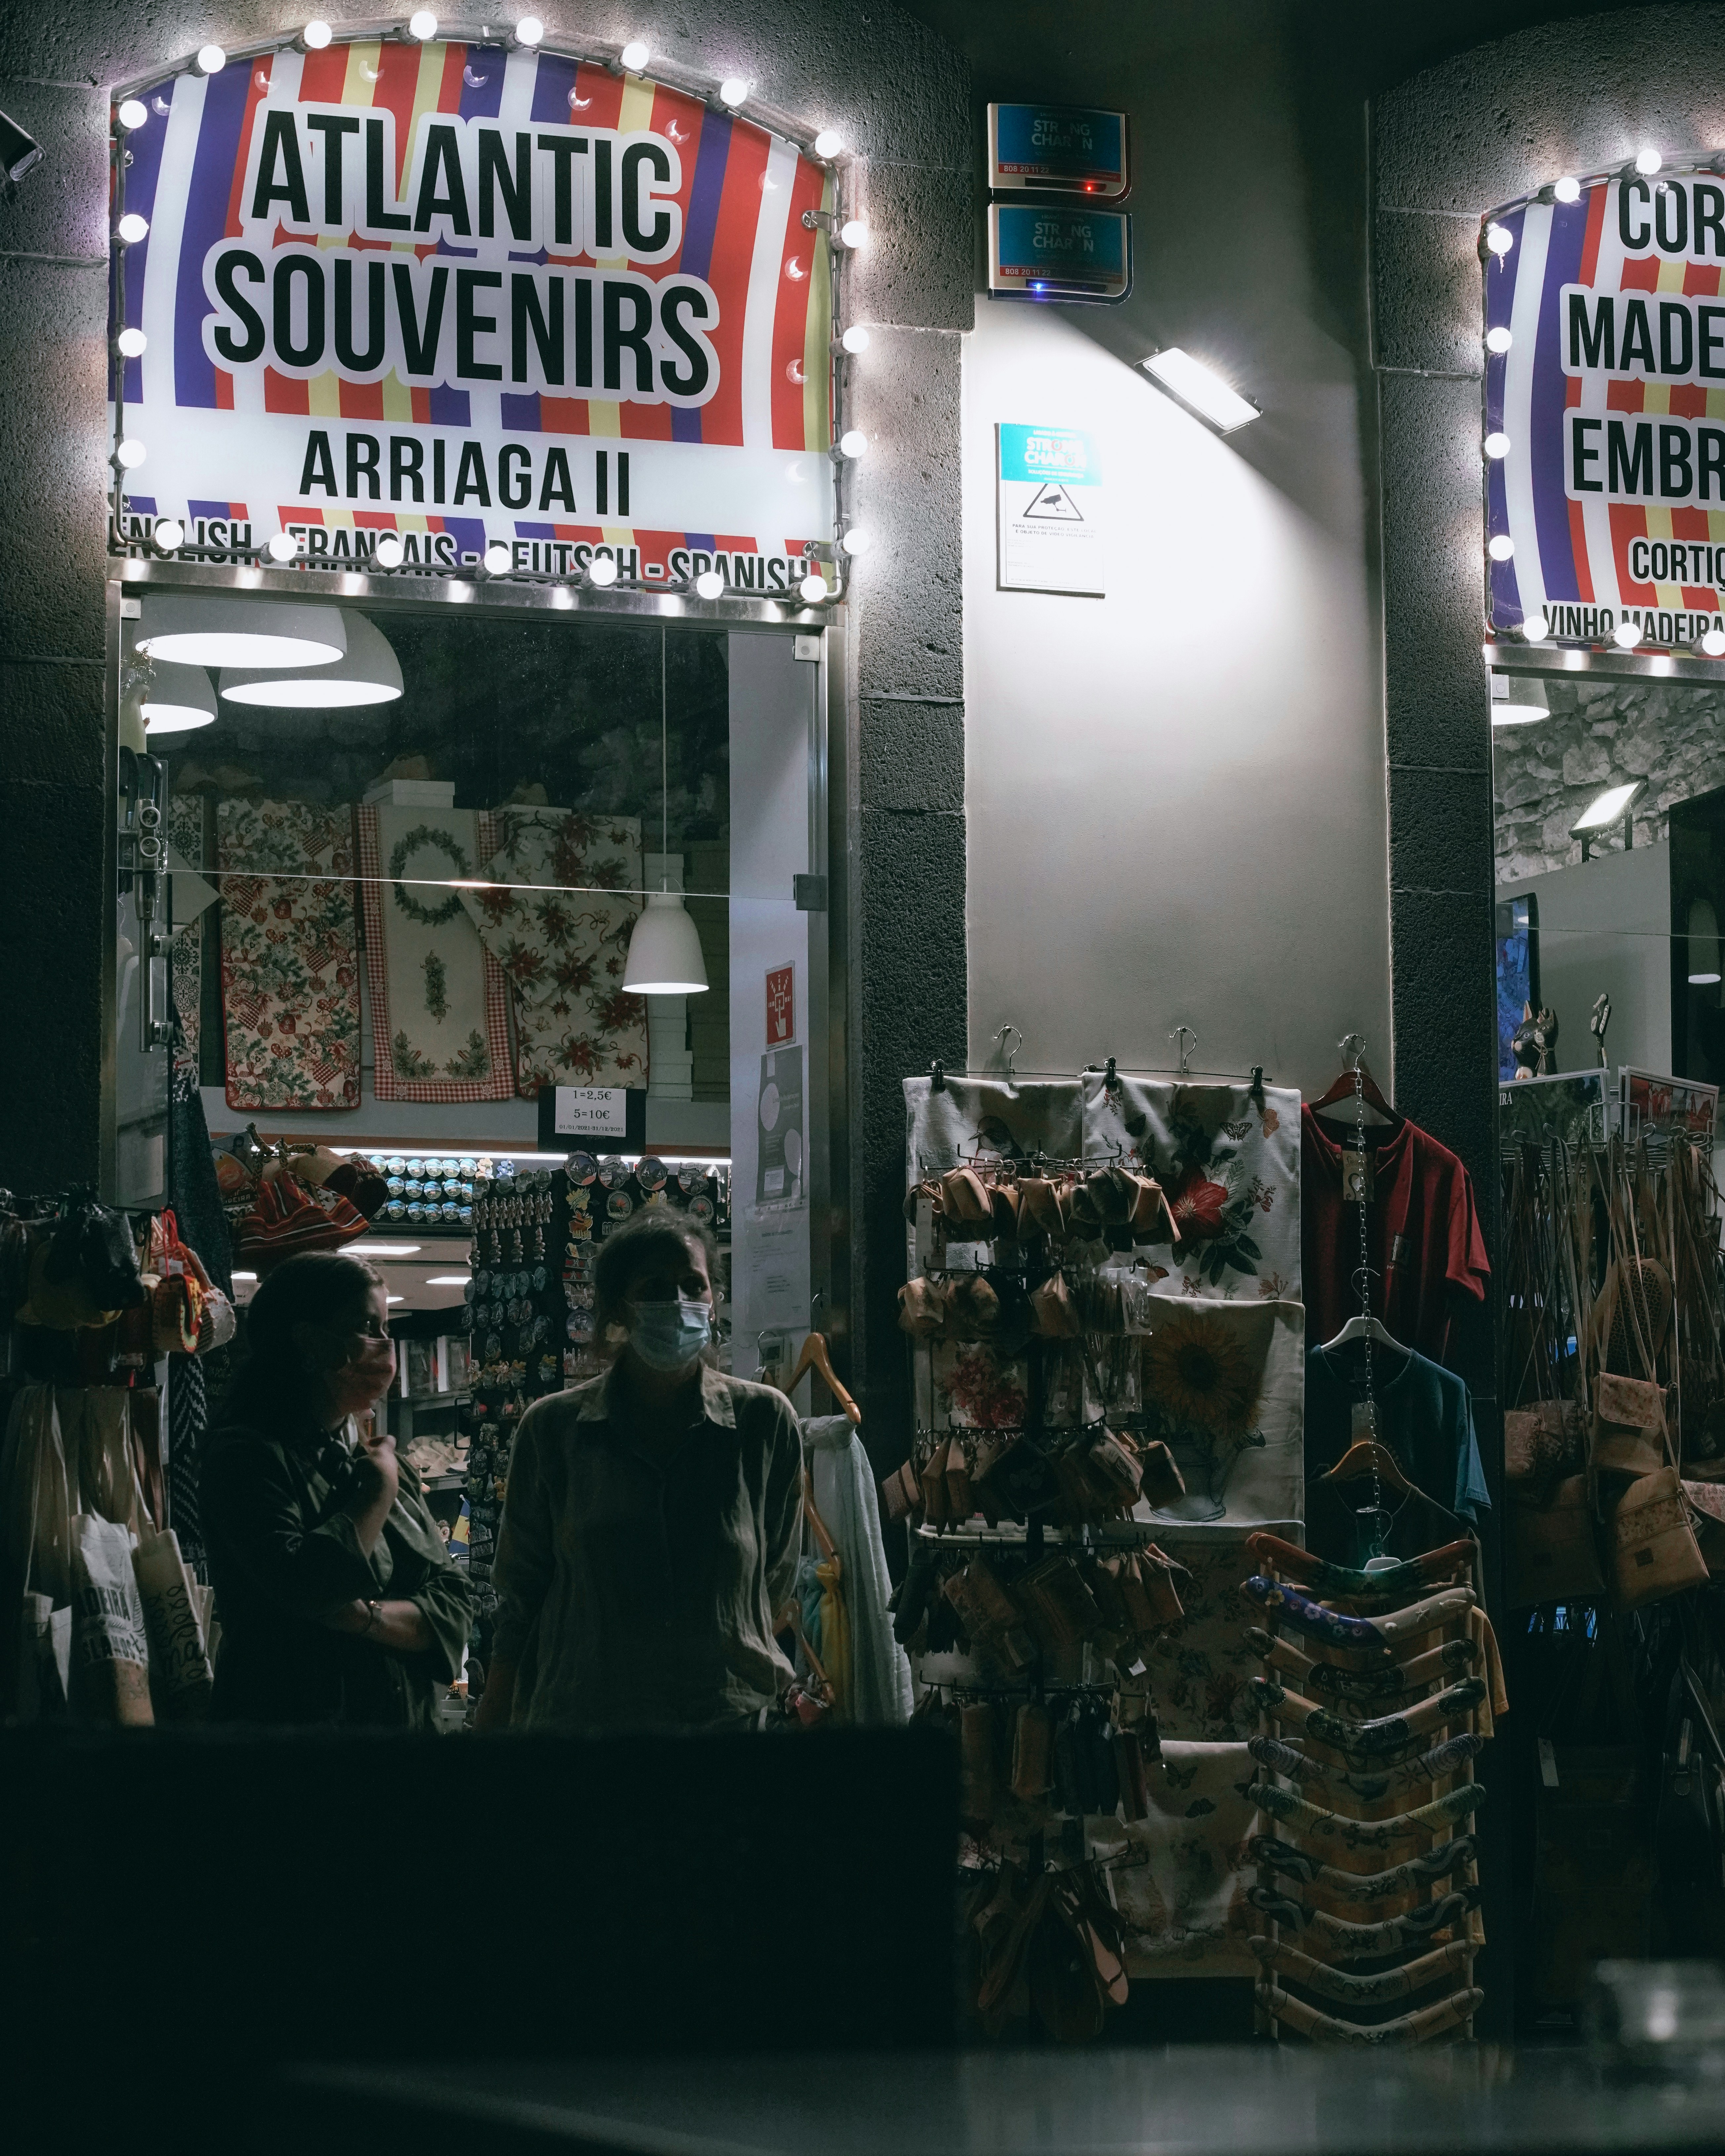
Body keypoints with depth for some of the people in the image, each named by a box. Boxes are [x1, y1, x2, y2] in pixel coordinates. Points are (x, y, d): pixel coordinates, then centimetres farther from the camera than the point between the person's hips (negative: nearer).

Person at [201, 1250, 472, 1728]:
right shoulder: (245, 1455, -13)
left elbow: (452, 1605, 2)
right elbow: (304, 1587, -28)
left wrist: (366, 1617, -17)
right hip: (294, 1715, -6)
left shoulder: (384, 1459, 8)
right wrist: (378, 1492, -14)